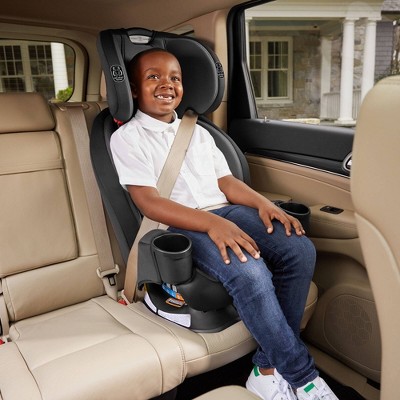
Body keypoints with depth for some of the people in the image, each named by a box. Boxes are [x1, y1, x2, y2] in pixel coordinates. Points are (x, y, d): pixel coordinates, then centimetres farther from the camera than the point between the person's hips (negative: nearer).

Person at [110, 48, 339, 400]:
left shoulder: (198, 132, 23)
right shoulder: (127, 137, 3)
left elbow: (226, 181, 15)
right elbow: (148, 202, -10)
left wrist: (263, 203, -7)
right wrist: (211, 224, -23)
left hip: (225, 212, 6)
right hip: (180, 227, -6)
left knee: (300, 249, -19)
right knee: (250, 272, -33)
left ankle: (269, 367, -8)